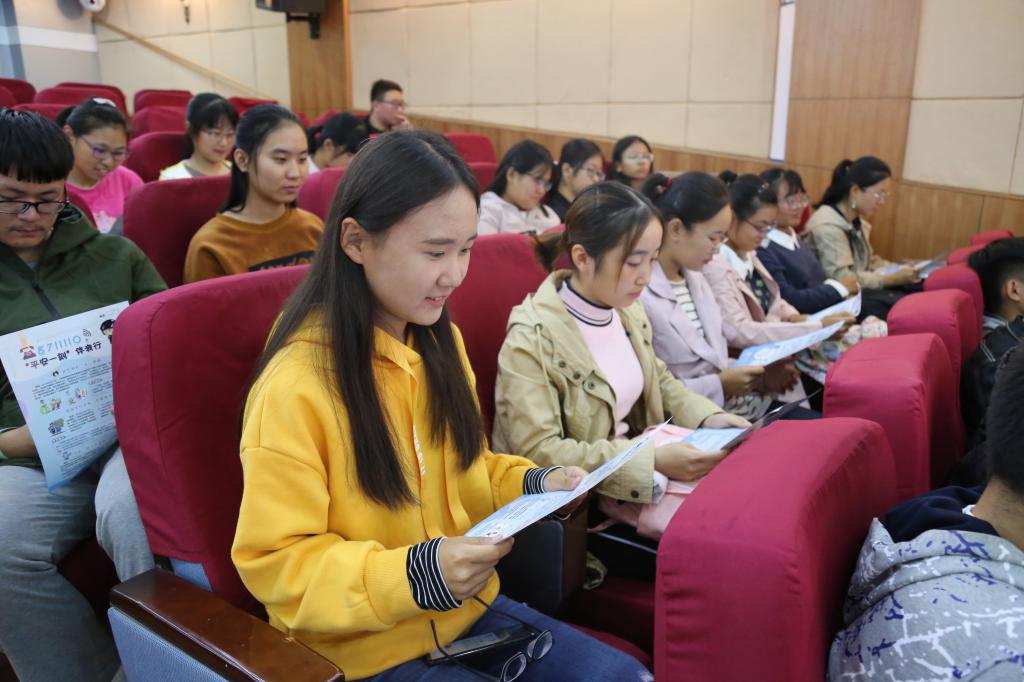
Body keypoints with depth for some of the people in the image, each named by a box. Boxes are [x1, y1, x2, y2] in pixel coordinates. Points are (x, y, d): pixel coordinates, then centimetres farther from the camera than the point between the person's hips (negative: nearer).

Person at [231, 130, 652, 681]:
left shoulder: (441, 341, 0)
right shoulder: (295, 386, -24)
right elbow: (274, 563, -18)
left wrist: (533, 485, -5)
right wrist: (411, 577, -29)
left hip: (467, 609, 7)